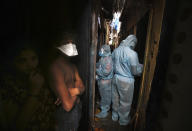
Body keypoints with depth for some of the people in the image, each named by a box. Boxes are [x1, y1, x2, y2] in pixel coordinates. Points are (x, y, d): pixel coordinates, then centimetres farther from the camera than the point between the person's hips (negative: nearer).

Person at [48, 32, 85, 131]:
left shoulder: (72, 65, 4)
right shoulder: (56, 66, -25)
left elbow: (82, 86, 2)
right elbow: (68, 105, -30)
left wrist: (75, 91, -19)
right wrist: (76, 93, -10)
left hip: (77, 106, 8)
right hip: (67, 112, -8)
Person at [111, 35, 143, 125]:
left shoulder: (115, 50, -1)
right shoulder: (132, 53, -20)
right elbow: (135, 71, -14)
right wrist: (141, 66, 6)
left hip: (115, 78, 6)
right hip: (126, 81, -6)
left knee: (115, 99, 22)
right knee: (125, 102, 15)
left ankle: (114, 116, 43)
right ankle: (123, 121, 36)